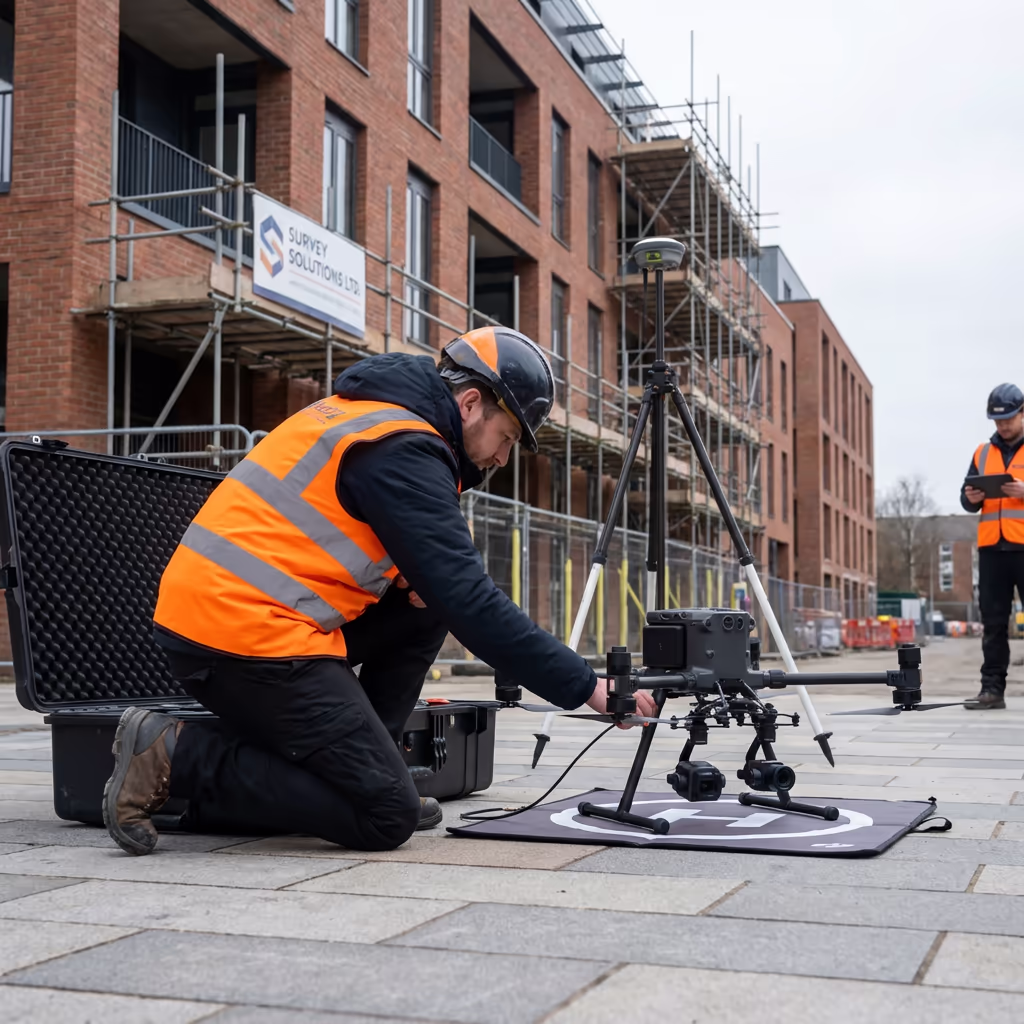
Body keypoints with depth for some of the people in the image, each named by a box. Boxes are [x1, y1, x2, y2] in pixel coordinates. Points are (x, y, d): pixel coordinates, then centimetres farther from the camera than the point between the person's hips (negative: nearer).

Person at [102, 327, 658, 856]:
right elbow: (470, 603, -19)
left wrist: (412, 571, 5)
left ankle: (359, 765, 12)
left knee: (425, 609, 12)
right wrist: (586, 687, -15)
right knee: (387, 817, -7)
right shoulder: (404, 450, -13)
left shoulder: (369, 409, 17)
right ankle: (178, 756, -7)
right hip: (246, 633, -10)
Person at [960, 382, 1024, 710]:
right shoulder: (982, 453, 16)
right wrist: (970, 498, -4)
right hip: (992, 549, 4)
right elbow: (967, 497, 18)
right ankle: (992, 688, 6)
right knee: (993, 622, 4)